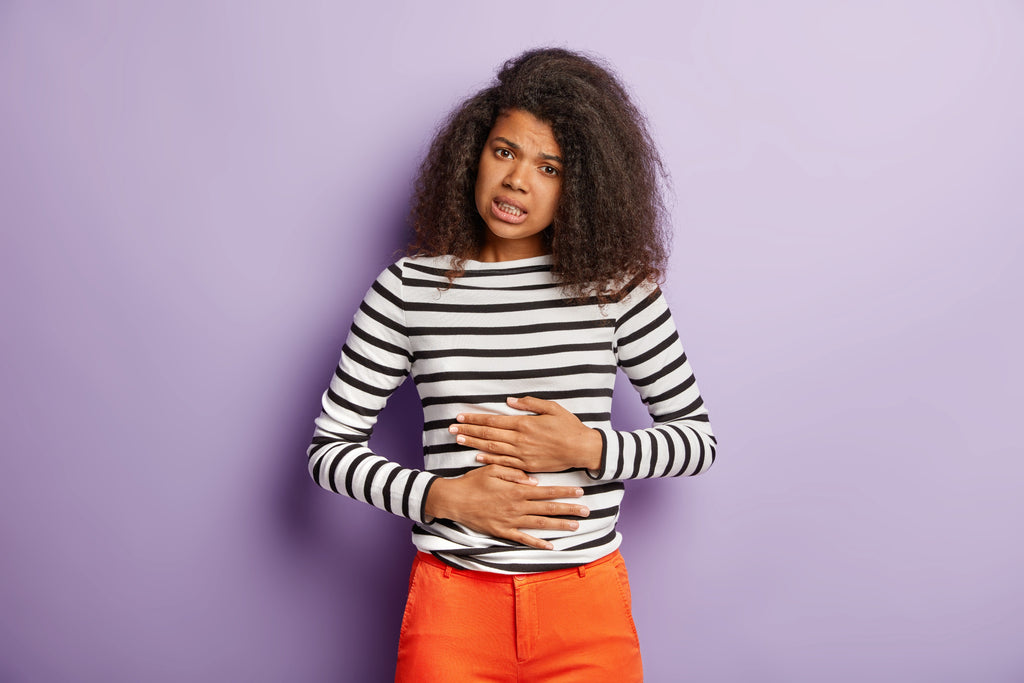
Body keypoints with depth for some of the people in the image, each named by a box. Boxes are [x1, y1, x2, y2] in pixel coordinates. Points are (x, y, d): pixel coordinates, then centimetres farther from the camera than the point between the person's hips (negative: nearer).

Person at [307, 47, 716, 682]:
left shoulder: (616, 284, -3)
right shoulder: (409, 288, -3)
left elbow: (698, 437, 3)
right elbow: (331, 448, 0)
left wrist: (587, 448, -13)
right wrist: (443, 496, -13)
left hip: (587, 605, 1)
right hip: (454, 603, 0)